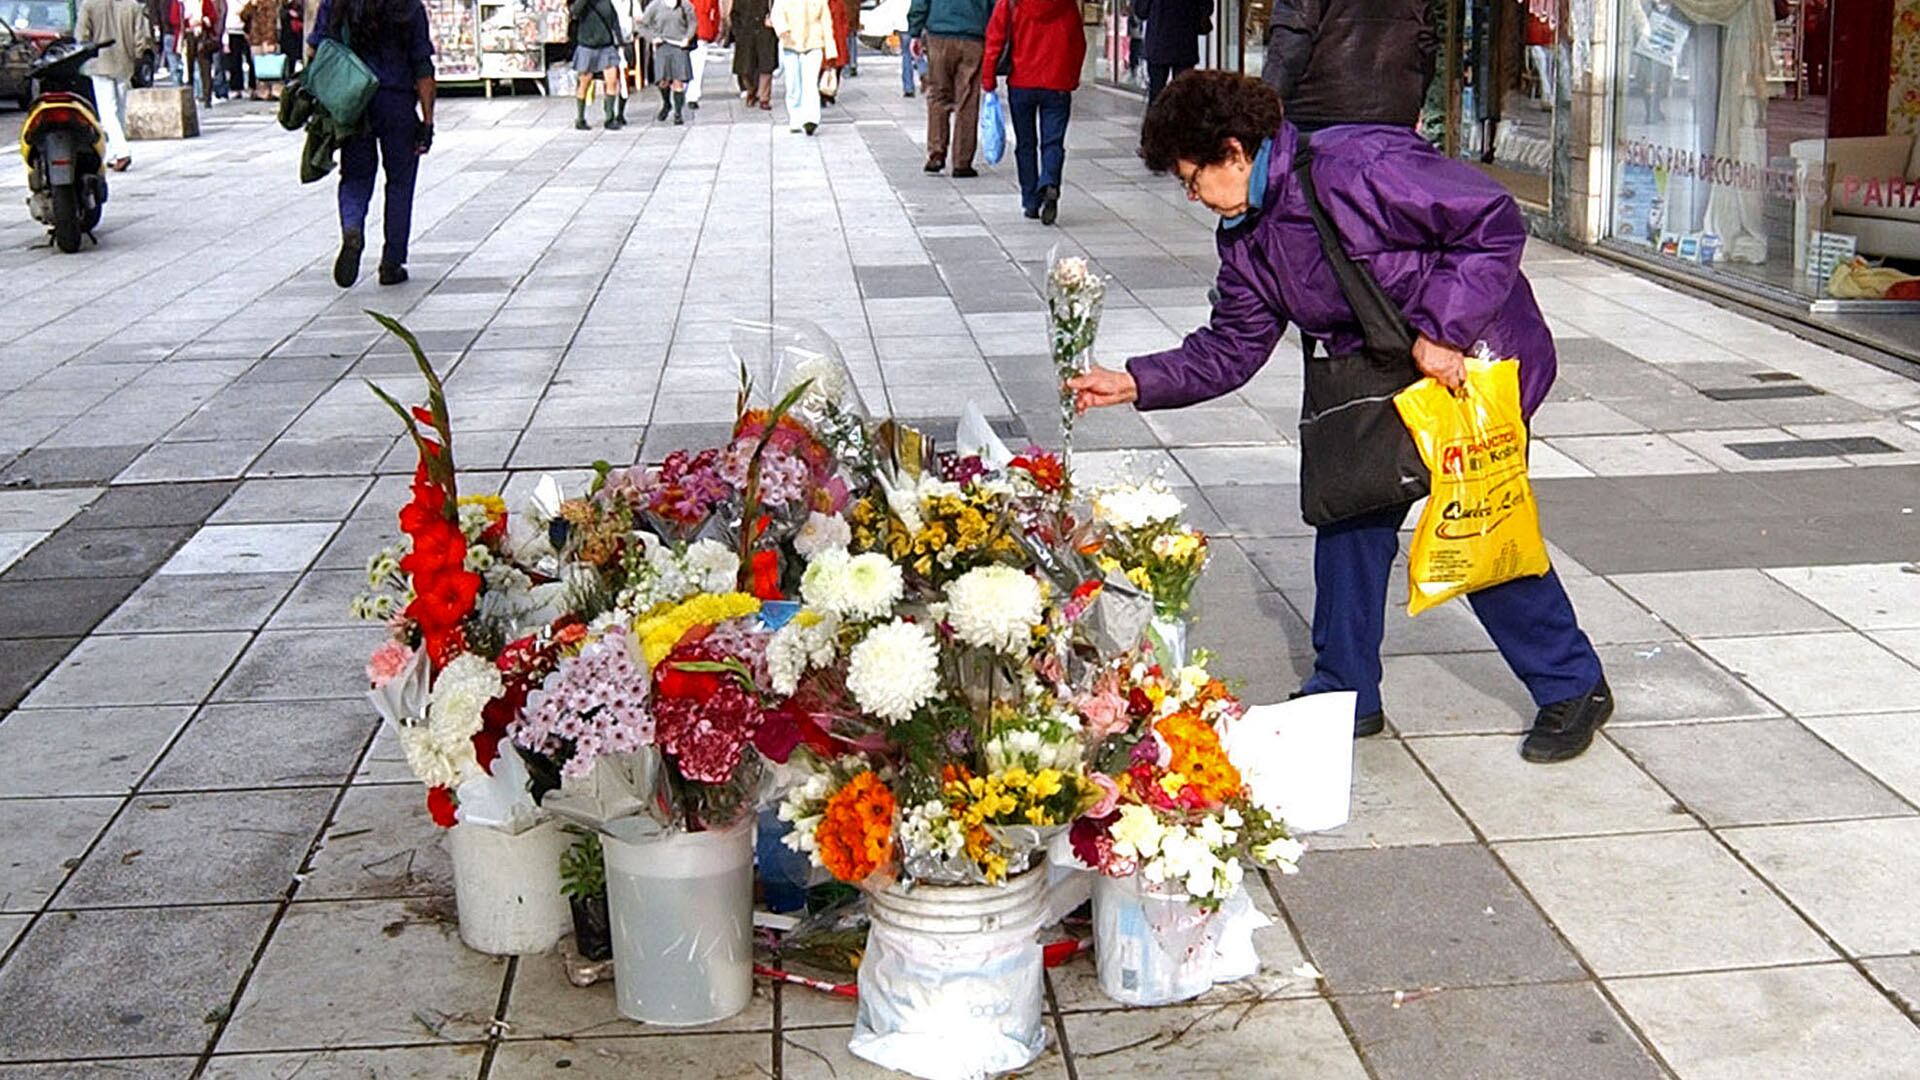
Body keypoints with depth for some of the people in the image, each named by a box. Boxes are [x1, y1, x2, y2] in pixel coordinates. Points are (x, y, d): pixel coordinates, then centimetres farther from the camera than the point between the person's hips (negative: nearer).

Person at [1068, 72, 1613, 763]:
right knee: (1349, 511, 4)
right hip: (1379, 378, 8)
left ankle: (1574, 686, 17)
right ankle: (1345, 693, 19)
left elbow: (1496, 223, -25)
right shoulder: (1247, 239, 1)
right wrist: (1135, 383, -3)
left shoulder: (1357, 167, -27)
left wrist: (1441, 332, -27)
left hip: (1475, 363, -8)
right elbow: (1229, 350, 6)